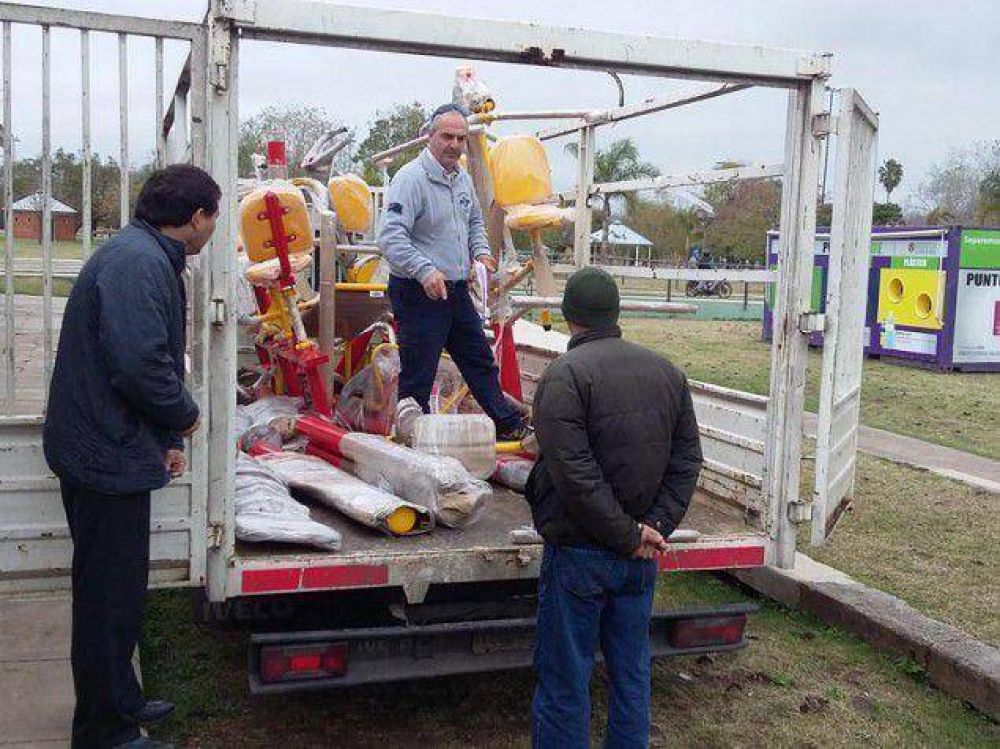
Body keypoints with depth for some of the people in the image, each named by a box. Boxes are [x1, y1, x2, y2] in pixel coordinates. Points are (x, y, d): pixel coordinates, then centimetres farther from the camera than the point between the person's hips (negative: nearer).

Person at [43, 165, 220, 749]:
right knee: (109, 597, 2)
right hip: (107, 457, -11)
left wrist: (168, 437, 14)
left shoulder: (146, 257, 13)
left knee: (116, 590, 22)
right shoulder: (137, 263, -21)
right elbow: (140, 366, -30)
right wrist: (183, 416, -12)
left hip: (109, 453, 11)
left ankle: (120, 701, 38)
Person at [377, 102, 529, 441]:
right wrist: (425, 271, -35)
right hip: (418, 294, -8)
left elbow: (474, 222, 27)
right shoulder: (411, 178, -16)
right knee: (417, 377, 1)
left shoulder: (463, 179, 11)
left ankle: (508, 424, 33)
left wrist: (480, 251, 7)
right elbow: (391, 236, -26)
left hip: (457, 291, 9)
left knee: (480, 362, 20)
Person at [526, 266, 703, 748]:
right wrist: (656, 525, -2)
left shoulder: (564, 375, -15)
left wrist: (630, 536, -14)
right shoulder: (667, 372, 6)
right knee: (631, 672, 20)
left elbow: (574, 475, -22)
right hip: (640, 562, 6)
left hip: (578, 554, -6)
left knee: (564, 682, 6)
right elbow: (687, 460, 5)